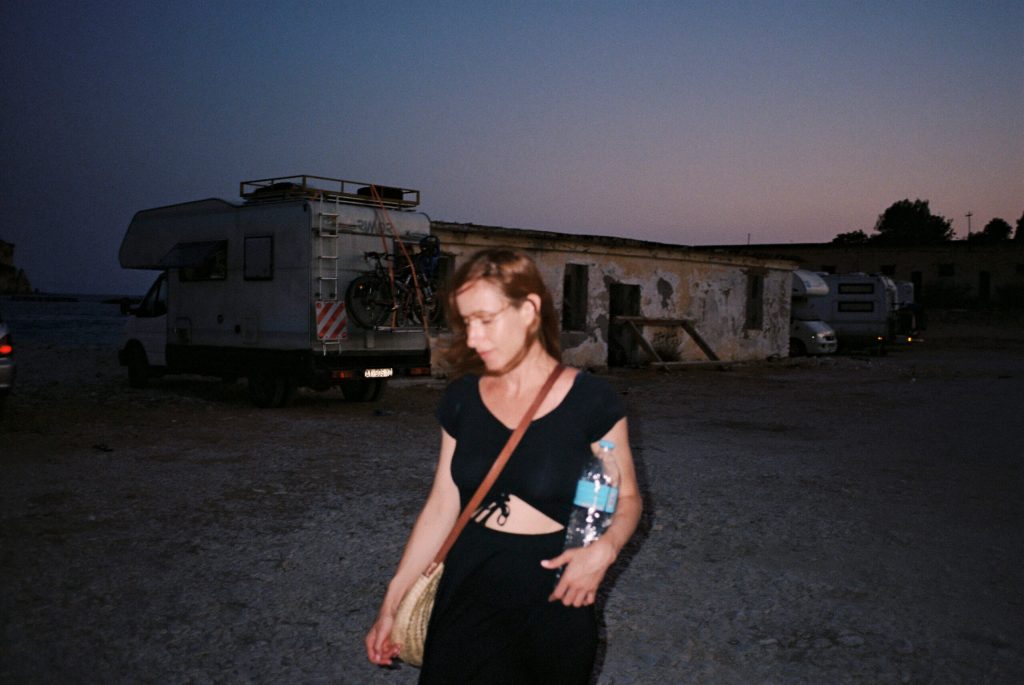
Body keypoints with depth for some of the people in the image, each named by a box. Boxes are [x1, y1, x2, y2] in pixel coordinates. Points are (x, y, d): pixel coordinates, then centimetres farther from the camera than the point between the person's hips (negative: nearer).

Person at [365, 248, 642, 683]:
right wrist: (392, 603, 5)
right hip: (468, 592, 3)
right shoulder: (462, 399, 0)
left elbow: (626, 498, 0)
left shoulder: (591, 402, -11)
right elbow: (441, 506, 5)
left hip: (553, 601, -3)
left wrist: (605, 548, -21)